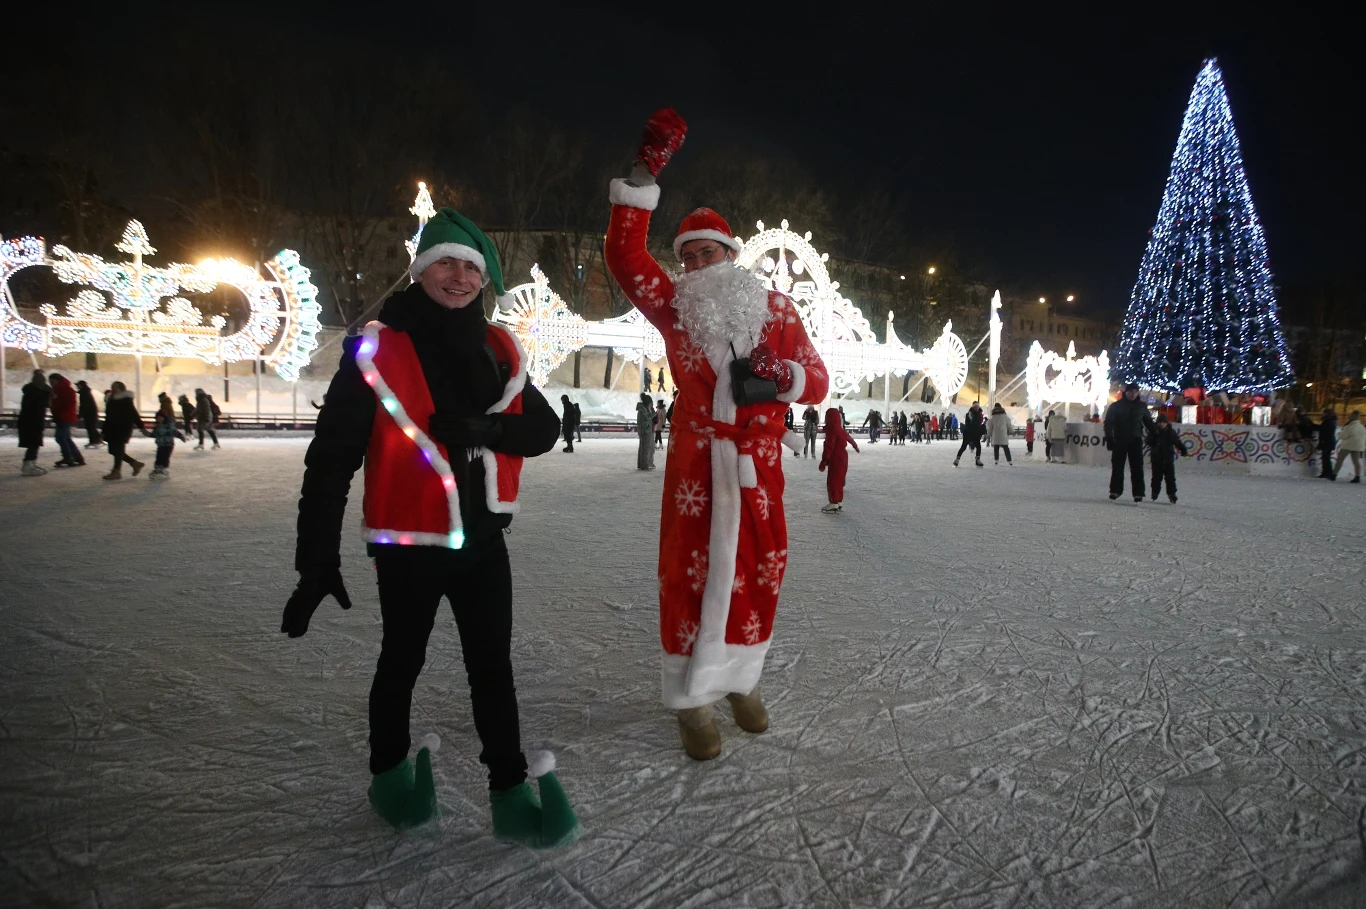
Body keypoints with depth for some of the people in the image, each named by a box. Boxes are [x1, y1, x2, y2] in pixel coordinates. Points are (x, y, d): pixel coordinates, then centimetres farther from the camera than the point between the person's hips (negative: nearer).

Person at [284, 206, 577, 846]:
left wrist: (482, 428, -21)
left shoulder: (496, 350, 3)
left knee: (492, 667, 9)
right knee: (403, 663, 15)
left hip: (483, 539, 4)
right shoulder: (379, 349, -12)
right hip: (409, 545, -3)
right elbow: (331, 459, -13)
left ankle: (510, 794, 20)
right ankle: (389, 773, 38)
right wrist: (317, 561, -15)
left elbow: (544, 429, -1)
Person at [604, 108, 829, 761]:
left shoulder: (774, 308, 5)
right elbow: (624, 256, -9)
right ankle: (692, 697, 12)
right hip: (695, 462, -1)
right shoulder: (675, 307, 4)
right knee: (692, 574, -2)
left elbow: (816, 380, 3)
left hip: (757, 465, 2)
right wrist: (645, 172, -15)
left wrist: (779, 377, -20)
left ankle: (742, 678, 29)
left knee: (758, 573, 8)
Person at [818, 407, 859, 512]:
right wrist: (856, 446, 48)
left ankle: (834, 504, -3)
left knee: (833, 481, -4)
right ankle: (839, 502, 22)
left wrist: (824, 460, -20)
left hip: (836, 459, -9)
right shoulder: (840, 430, 9)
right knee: (839, 480, 15)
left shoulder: (831, 431, -17)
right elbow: (849, 438, 29)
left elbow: (828, 447, -22)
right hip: (842, 457, 9)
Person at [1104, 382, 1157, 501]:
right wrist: (1109, 439, -10)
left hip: (1136, 441, 1)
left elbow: (1149, 422, 16)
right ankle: (1115, 490, 12)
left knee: (1137, 468, -4)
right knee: (1117, 467, 4)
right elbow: (1108, 423, -2)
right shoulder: (1116, 406, 0)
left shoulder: (1142, 406, 7)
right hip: (1119, 441, -1)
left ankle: (1138, 493, -5)